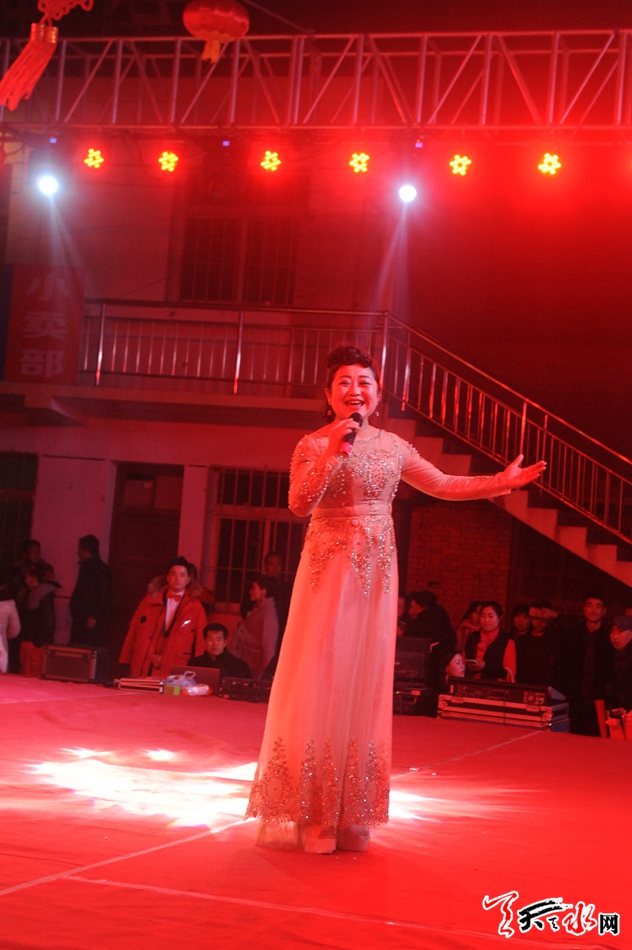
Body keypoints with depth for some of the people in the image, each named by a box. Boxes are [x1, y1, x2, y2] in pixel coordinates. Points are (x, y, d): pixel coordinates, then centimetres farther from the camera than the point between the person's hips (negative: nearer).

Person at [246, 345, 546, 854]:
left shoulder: (392, 446, 11)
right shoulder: (314, 445, -2)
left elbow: (442, 484, 20)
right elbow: (299, 504, -16)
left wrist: (502, 482, 17)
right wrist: (332, 453, -24)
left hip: (377, 574, 4)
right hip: (329, 572, -4)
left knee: (365, 688, 5)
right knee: (320, 686, -5)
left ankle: (352, 816, 13)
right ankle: (313, 817, 3)